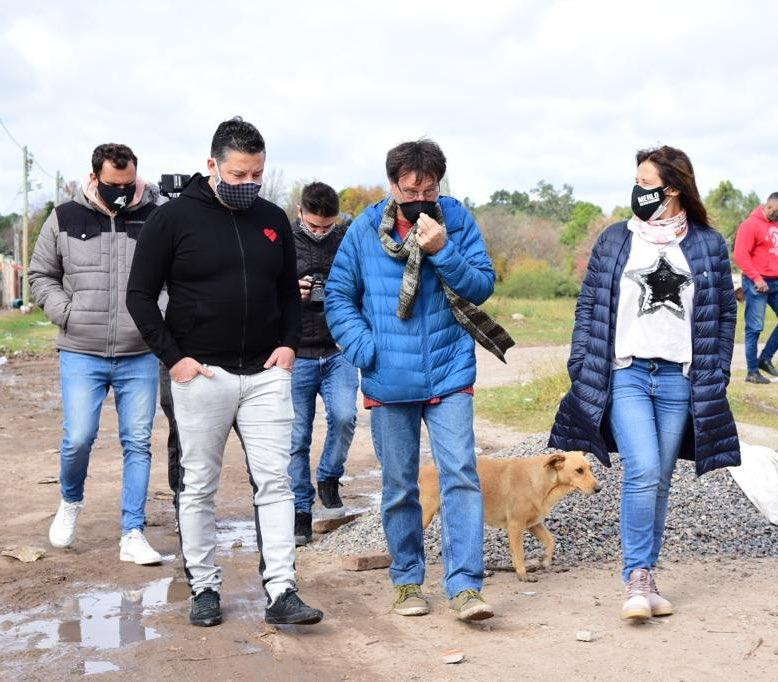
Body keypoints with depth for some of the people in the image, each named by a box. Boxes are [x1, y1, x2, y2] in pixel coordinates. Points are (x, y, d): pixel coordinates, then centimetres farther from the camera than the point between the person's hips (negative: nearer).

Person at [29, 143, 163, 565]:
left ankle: (133, 535, 12)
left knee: (138, 443, 3)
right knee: (78, 437, -6)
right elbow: (41, 275, 12)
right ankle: (71, 501, 25)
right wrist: (66, 313, -3)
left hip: (139, 357, 1)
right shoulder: (65, 219, 4)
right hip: (81, 355, 0)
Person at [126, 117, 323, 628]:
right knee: (199, 487, 6)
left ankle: (282, 591, 2)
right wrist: (173, 357, -9)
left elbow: (289, 289, 19)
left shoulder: (273, 219, 8)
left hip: (266, 373, 3)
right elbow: (140, 295, -2)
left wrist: (290, 342, 3)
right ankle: (205, 588, 18)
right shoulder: (175, 218, -4)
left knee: (276, 481, -1)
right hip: (201, 374, -3)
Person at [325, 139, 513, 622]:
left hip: (449, 376, -1)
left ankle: (466, 586, -6)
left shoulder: (458, 221, -1)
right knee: (399, 487, 11)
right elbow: (339, 295, 5)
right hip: (388, 382, 1)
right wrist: (362, 346, -9)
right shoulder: (364, 230, -1)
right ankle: (408, 581, 25)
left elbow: (483, 286, -5)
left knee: (461, 475, -10)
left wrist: (443, 251, -19)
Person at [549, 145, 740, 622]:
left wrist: (717, 376, 4)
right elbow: (589, 306, 8)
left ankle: (646, 578, 18)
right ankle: (638, 577, -8)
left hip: (680, 380, 1)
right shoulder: (615, 240, 7)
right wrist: (581, 368, 0)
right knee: (642, 472, -16)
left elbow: (725, 314, 11)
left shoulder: (709, 245, 7)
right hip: (625, 373, -1)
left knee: (660, 480, 6)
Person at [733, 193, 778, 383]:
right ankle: (752, 371, 3)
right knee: (755, 328, -3)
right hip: (757, 283, -8)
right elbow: (740, 255, -15)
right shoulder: (751, 224, -9)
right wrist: (757, 279, -18)